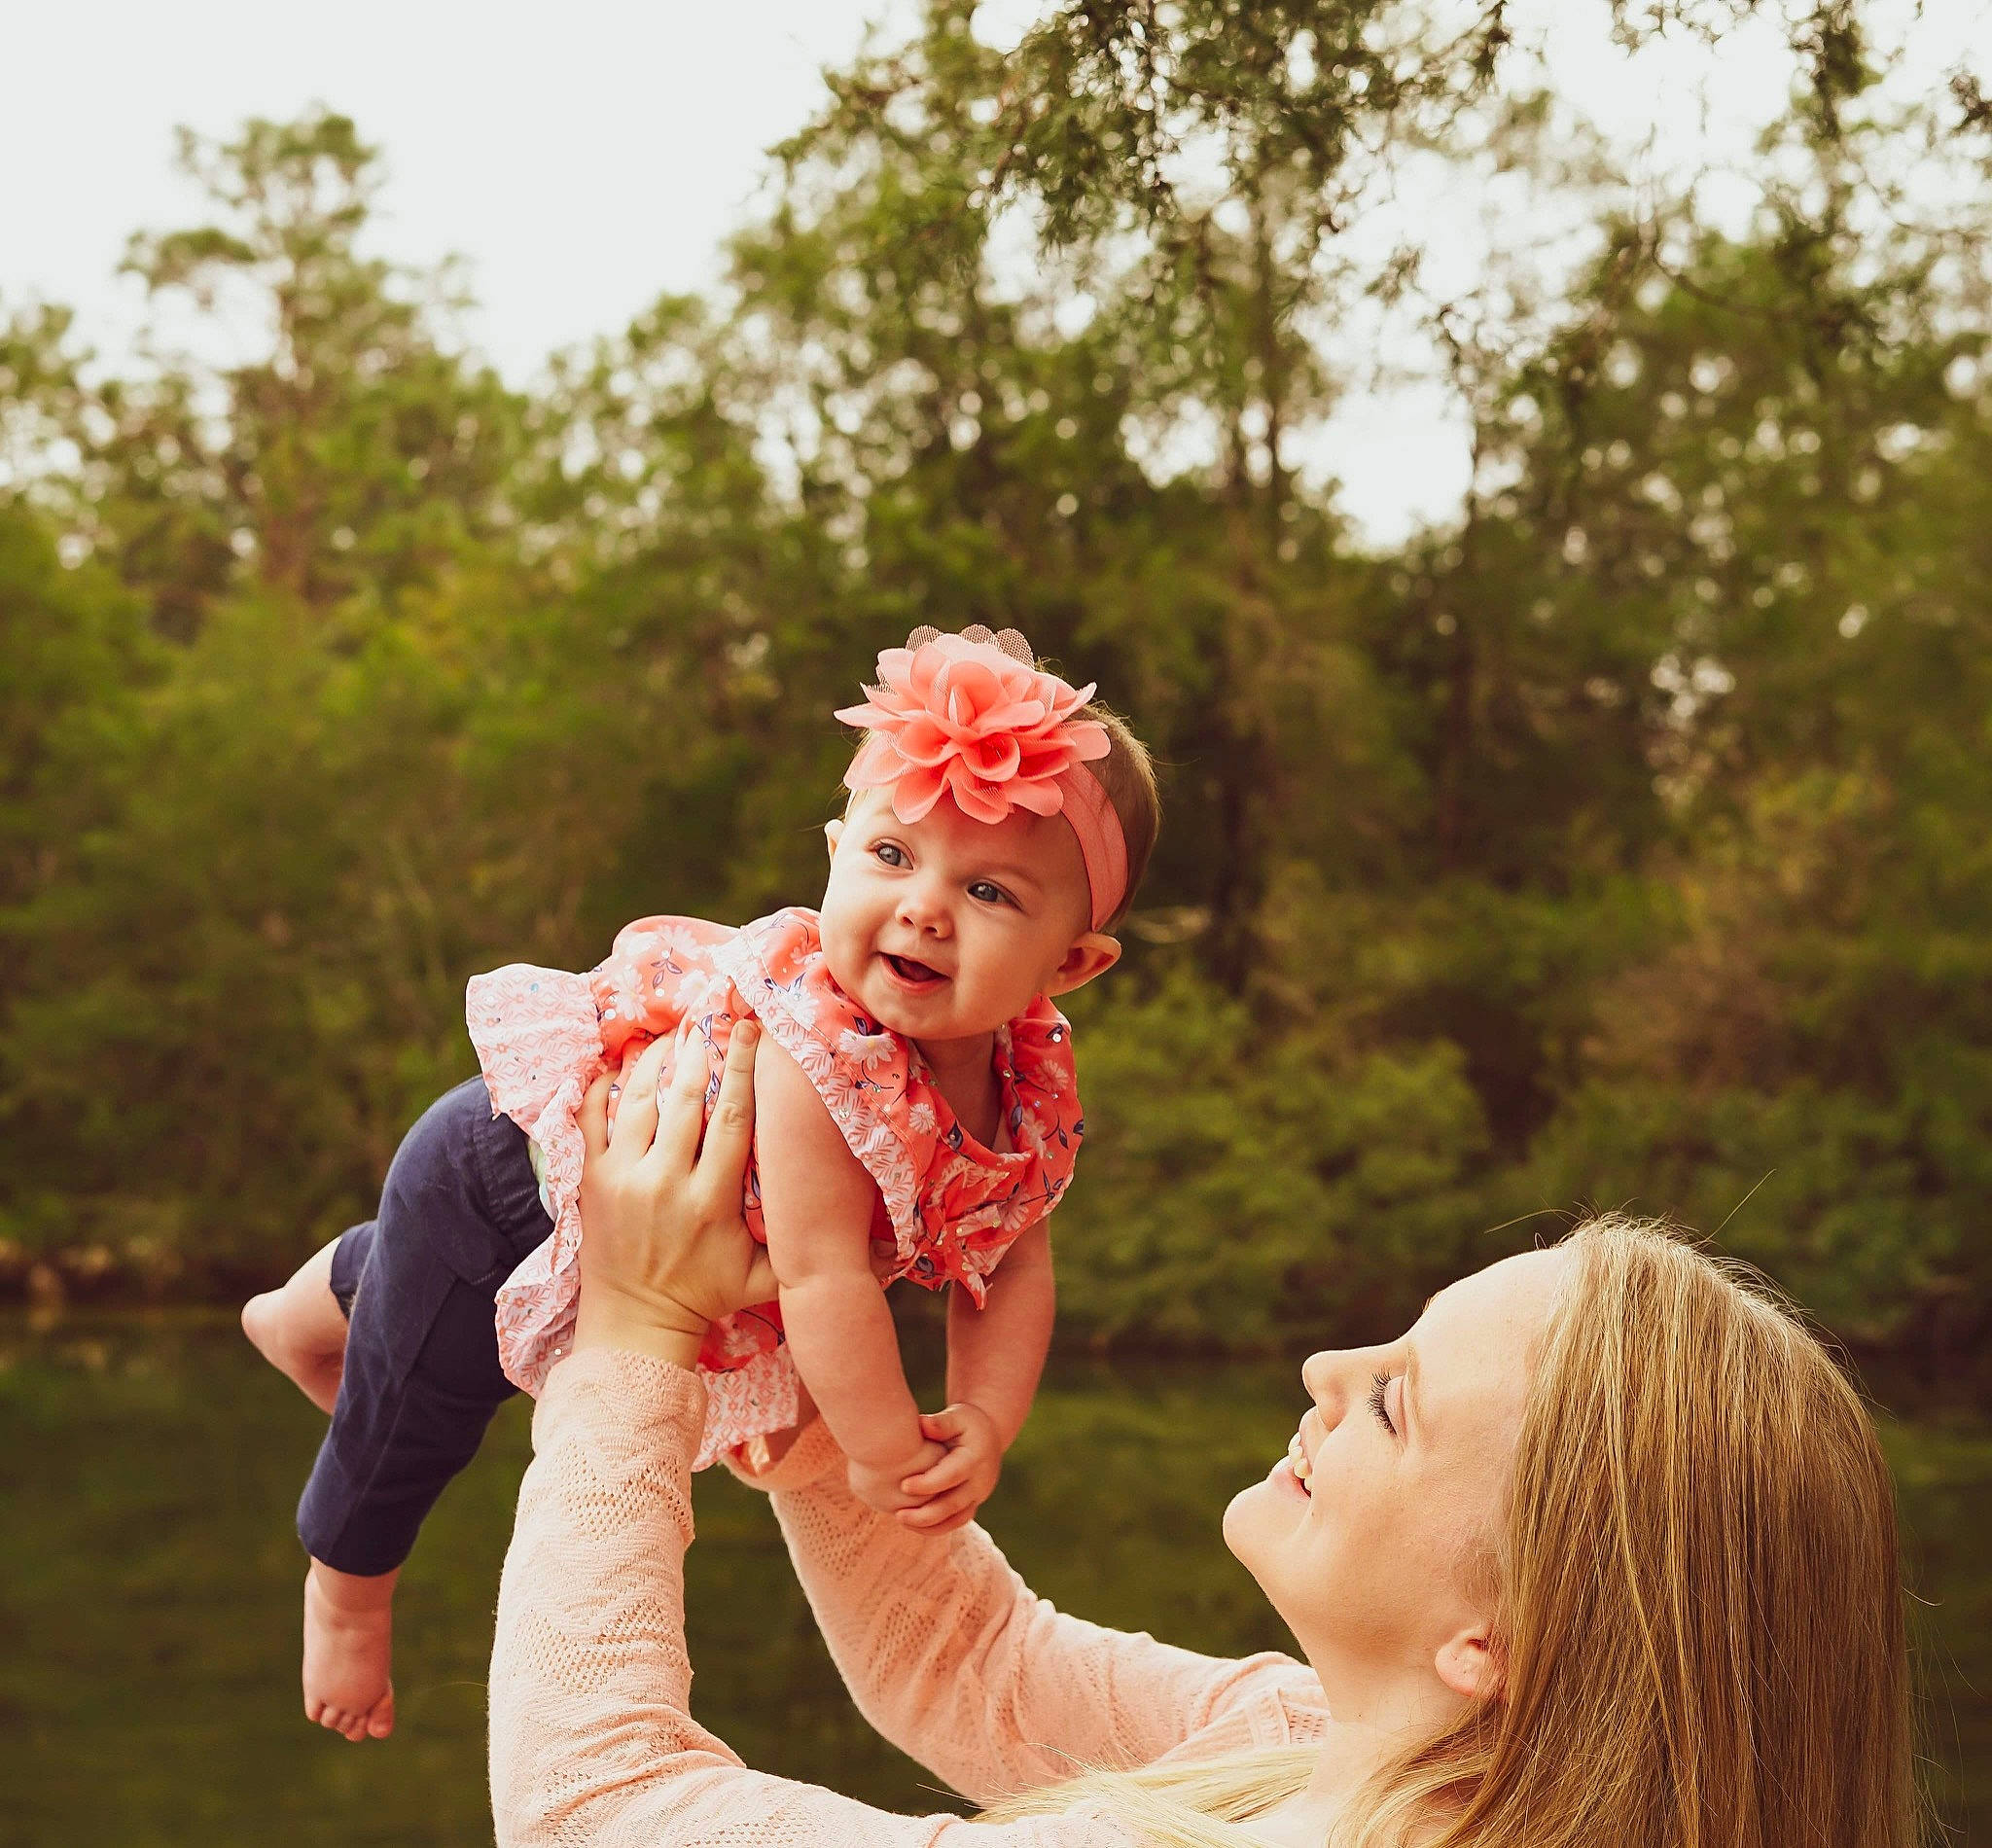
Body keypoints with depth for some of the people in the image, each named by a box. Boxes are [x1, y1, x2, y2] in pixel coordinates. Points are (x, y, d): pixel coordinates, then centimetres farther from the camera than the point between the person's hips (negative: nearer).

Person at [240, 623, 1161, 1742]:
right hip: (498, 1175, -7)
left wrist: (982, 1423, -25)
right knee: (414, 1409, 12)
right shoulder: (820, 1046, -45)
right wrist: (890, 1459, -33)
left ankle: (314, 1311, 69)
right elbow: (823, 1276, -43)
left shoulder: (1032, 1084, -20)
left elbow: (1013, 1264, -11)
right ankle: (347, 1583, 45)